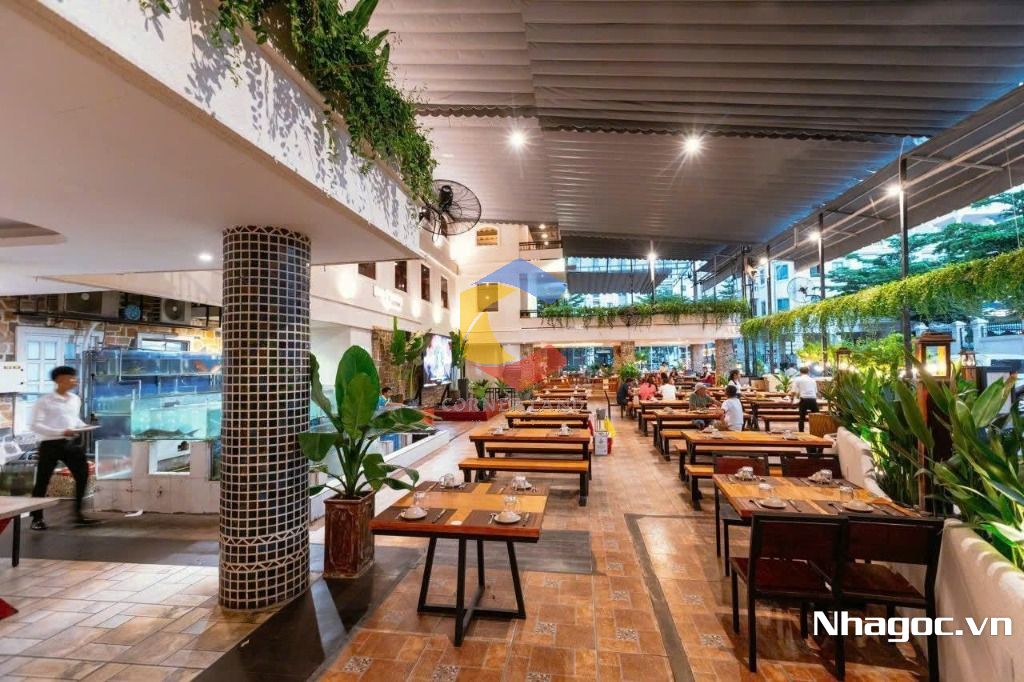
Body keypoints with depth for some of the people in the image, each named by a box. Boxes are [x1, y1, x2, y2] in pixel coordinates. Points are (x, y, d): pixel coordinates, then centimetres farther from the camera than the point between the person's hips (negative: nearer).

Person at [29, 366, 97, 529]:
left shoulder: (76, 400, 10)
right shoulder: (44, 401, -8)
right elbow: (36, 426, -12)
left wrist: (83, 427, 1)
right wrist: (61, 432, -22)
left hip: (73, 442, 5)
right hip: (50, 444, -5)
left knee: (82, 476, 3)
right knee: (42, 481, 4)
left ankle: (78, 513, 15)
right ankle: (37, 518, 20)